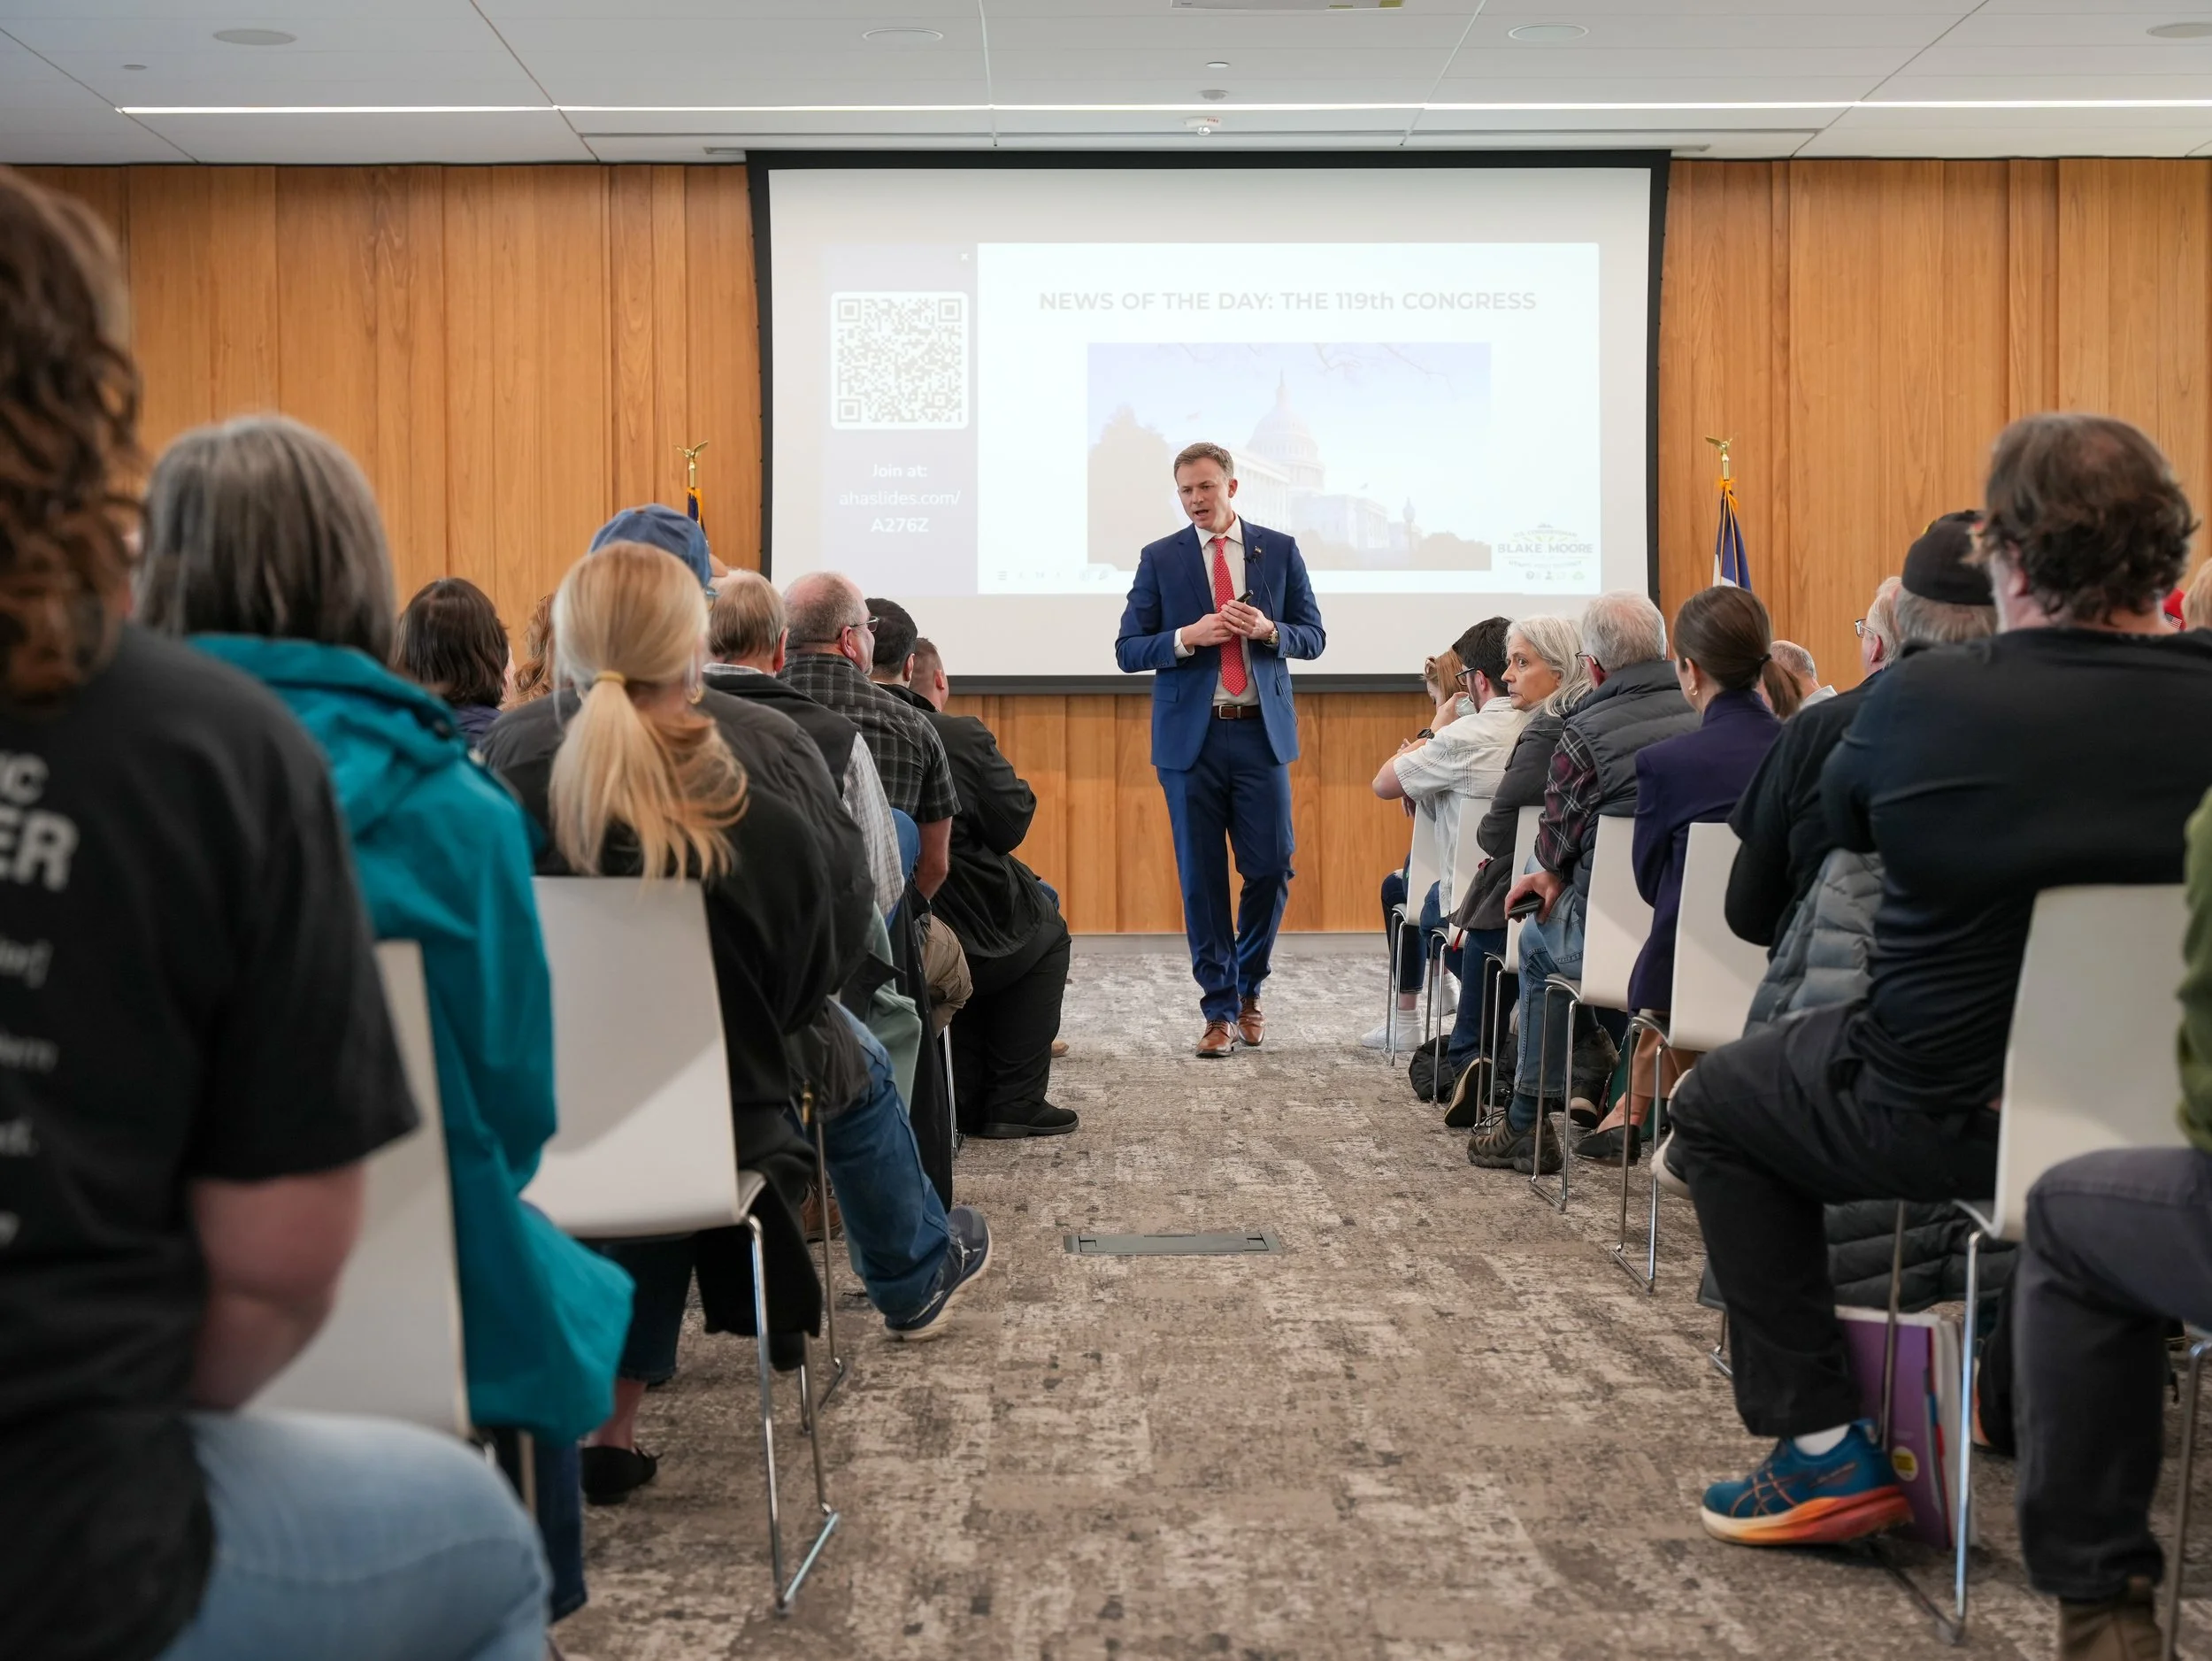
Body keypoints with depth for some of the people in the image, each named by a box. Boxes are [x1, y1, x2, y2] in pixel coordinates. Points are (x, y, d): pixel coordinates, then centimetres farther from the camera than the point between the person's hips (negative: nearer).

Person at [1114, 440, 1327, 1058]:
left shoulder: (1279, 550, 7)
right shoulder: (1160, 559, 5)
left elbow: (1313, 636, 9)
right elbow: (1128, 650, 2)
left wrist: (1268, 630, -11)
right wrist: (1187, 637, -14)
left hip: (1261, 732, 1)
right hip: (1191, 735, 0)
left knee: (1270, 870, -1)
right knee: (1201, 879, 1)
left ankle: (1248, 990, 22)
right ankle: (1218, 1009, 10)